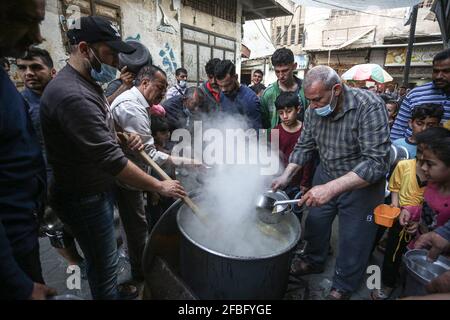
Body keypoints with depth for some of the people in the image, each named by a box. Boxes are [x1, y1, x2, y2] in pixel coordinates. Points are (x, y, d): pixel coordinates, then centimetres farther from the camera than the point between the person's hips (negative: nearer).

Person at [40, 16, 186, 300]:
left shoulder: (88, 84, 7)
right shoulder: (72, 95, -27)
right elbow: (111, 160, -30)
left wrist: (123, 137, -1)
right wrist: (159, 186, -22)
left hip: (100, 187, 10)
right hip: (83, 198, -10)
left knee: (105, 257, 27)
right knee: (104, 263, 8)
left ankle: (113, 292, 49)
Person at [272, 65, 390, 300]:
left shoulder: (369, 107, -28)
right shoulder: (313, 110, -11)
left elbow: (376, 162, -33)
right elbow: (304, 146, 1)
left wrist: (331, 188, -41)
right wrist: (287, 175, -12)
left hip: (363, 182, -4)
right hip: (326, 174, 5)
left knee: (353, 240, 8)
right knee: (315, 222, 16)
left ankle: (343, 286, 34)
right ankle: (314, 261, 46)